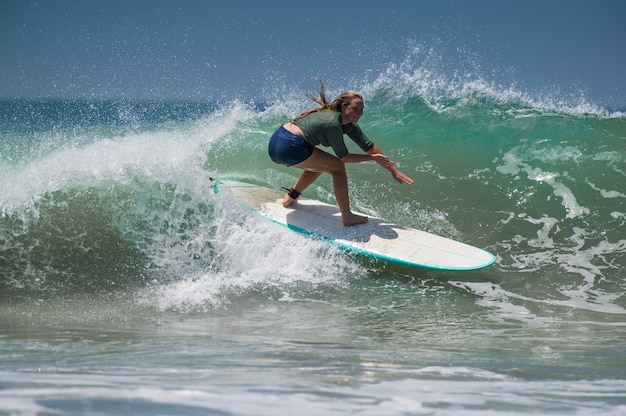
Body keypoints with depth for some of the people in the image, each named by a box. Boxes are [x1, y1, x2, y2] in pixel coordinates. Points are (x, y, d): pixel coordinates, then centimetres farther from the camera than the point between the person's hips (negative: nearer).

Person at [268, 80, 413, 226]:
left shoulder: (348, 123, 10)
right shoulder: (333, 124, -17)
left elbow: (369, 147, 11)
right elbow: (344, 157, -8)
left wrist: (393, 170, 10)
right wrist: (372, 157, 0)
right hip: (289, 148, -10)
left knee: (321, 164, 29)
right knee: (337, 166, -4)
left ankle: (290, 198, 33)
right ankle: (347, 217, -3)